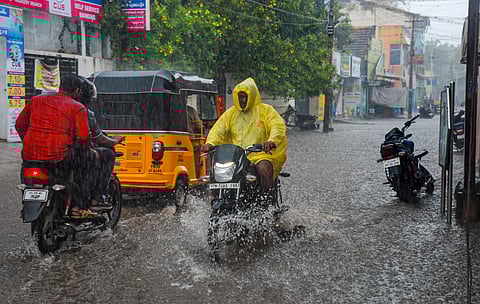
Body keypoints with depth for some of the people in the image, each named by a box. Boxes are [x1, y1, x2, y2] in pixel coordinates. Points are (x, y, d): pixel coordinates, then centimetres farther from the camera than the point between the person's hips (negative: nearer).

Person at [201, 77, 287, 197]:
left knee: (264, 168, -36)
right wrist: (210, 143, -13)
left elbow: (279, 126, -7)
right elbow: (218, 129, 10)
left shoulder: (265, 110, 9)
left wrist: (272, 141, -29)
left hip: (260, 154, -4)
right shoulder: (230, 113, 21)